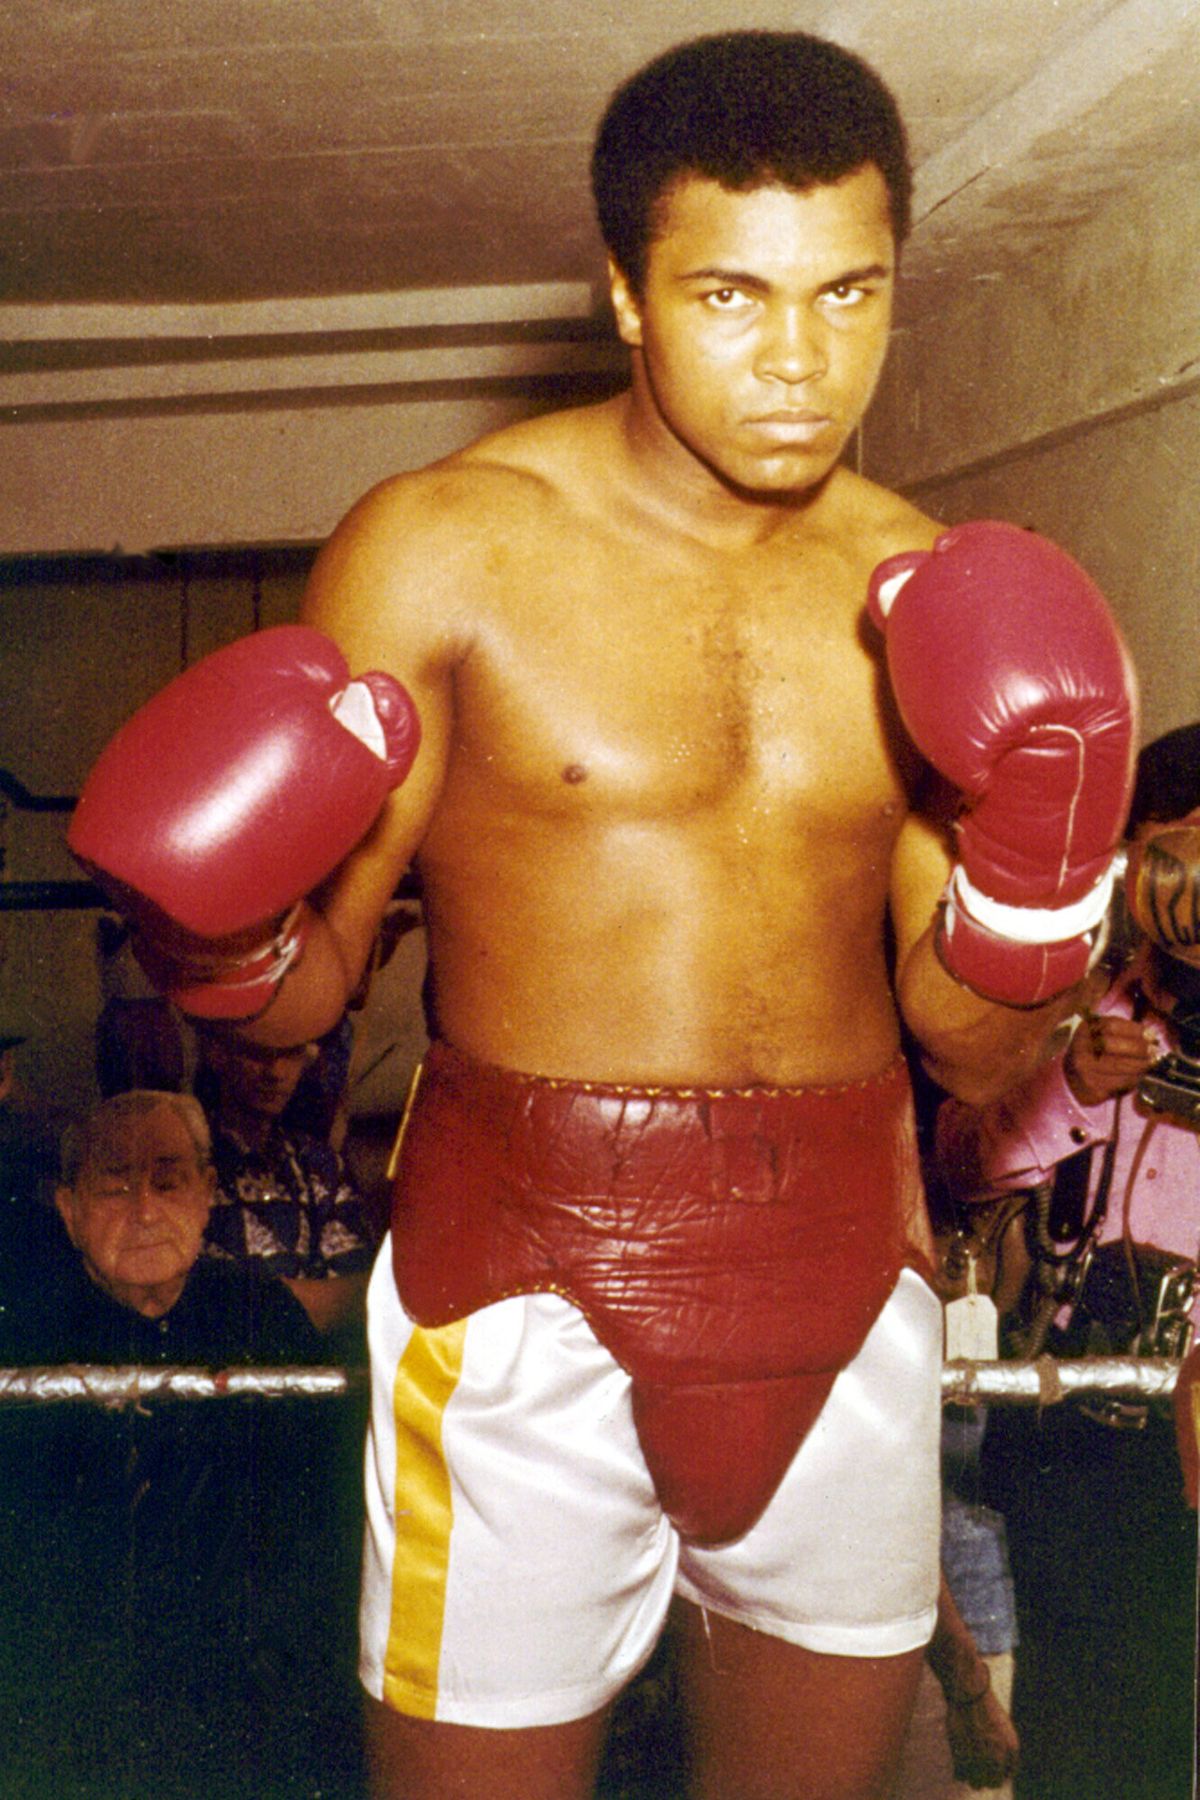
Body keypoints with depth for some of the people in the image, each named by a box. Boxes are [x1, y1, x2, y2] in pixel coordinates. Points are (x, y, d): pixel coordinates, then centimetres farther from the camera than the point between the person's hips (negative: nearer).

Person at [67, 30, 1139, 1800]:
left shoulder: (934, 595, 3)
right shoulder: (443, 547, -8)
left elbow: (972, 1052, 4)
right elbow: (307, 988, -4)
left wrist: (1037, 867, -15)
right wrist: (216, 946, -25)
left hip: (847, 1283, 4)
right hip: (531, 1274, -3)